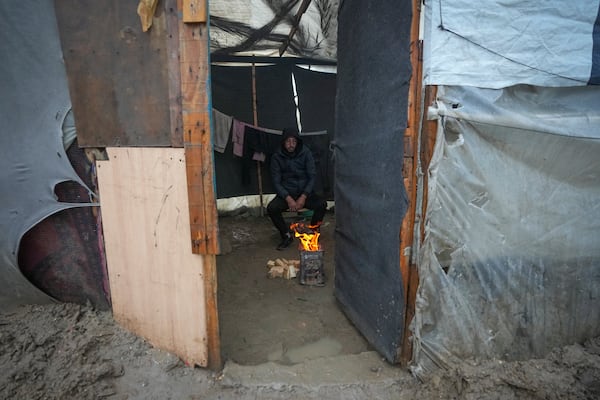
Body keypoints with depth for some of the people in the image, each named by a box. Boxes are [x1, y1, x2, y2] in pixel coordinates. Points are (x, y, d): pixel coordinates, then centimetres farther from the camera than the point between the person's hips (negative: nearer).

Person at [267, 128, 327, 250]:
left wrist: (303, 197, -18)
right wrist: (288, 198, -21)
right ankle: (287, 235, -3)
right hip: (286, 193, 0)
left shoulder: (306, 153, -4)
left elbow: (312, 176, -5)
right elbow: (276, 182, -6)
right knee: (271, 208, -27)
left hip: (305, 192, 0)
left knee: (322, 204, -27)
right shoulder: (277, 157, -4)